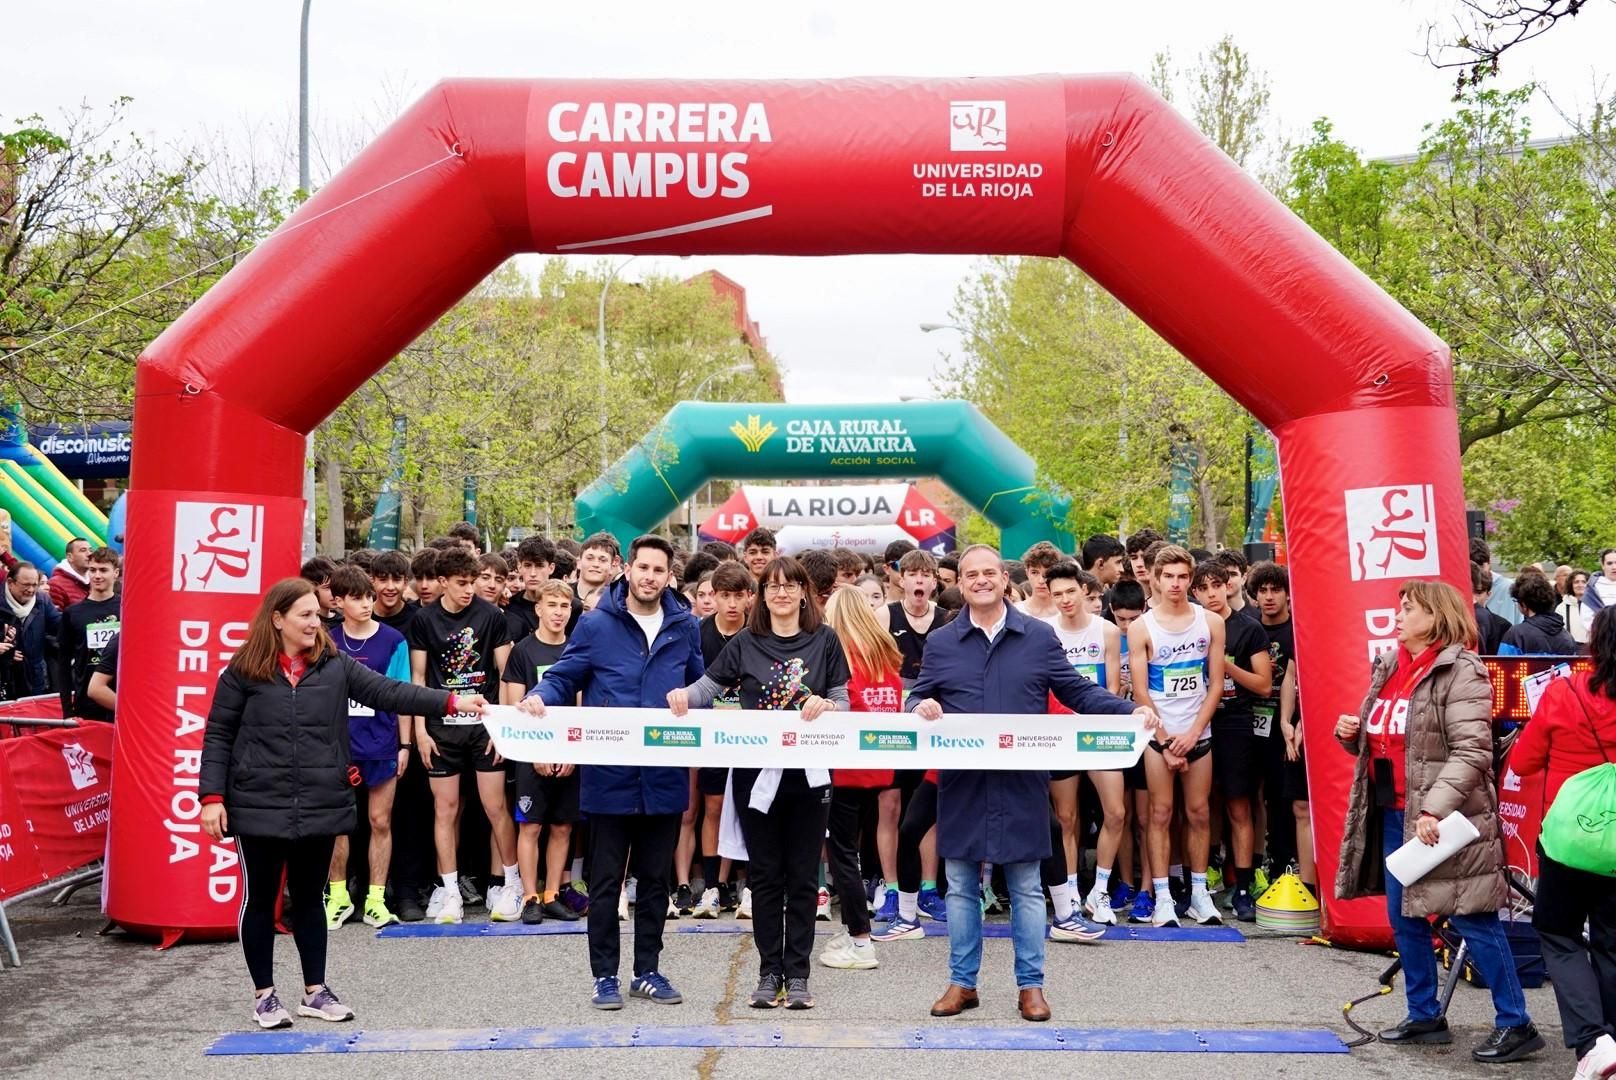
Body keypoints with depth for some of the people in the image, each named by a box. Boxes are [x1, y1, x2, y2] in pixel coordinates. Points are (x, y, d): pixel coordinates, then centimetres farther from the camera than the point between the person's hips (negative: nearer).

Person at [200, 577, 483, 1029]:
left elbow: (387, 691, -5)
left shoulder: (335, 665, 3)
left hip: (320, 806, 3)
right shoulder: (244, 670, -3)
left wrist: (452, 701, -16)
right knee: (260, 899, 8)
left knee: (309, 897, 13)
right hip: (259, 806, -2)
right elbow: (218, 735, 0)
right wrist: (213, 796, -7)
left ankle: (315, 990, 24)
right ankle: (263, 994, 21)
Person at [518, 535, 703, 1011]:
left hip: (665, 776, 3)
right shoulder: (596, 624, -3)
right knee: (606, 881, 6)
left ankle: (648, 971, 26)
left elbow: (700, 687, 16)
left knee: (656, 879, 13)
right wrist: (539, 698, -19)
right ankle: (605, 975, 18)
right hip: (610, 776, -3)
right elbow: (563, 678, 0)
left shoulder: (685, 627, 7)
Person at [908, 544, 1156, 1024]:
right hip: (961, 784, 1)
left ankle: (1030, 985, 18)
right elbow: (918, 698, 9)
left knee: (1026, 888, 6)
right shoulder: (940, 642, 6)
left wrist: (1131, 711, -8)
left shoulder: (1039, 636, 3)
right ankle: (962, 982, 21)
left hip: (1021, 785, -1)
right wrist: (921, 708, -15)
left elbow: (1078, 692, 5)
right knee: (961, 887, 9)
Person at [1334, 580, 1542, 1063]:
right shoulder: (1387, 668, 12)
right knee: (1404, 917, 13)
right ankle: (1425, 1016, 26)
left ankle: (1516, 1024, 12)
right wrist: (1350, 734, 1)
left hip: (1444, 818, -8)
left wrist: (1434, 809, -26)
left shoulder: (1461, 672, -12)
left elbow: (1472, 752, -19)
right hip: (1392, 813, 8)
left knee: (1472, 919, -1)